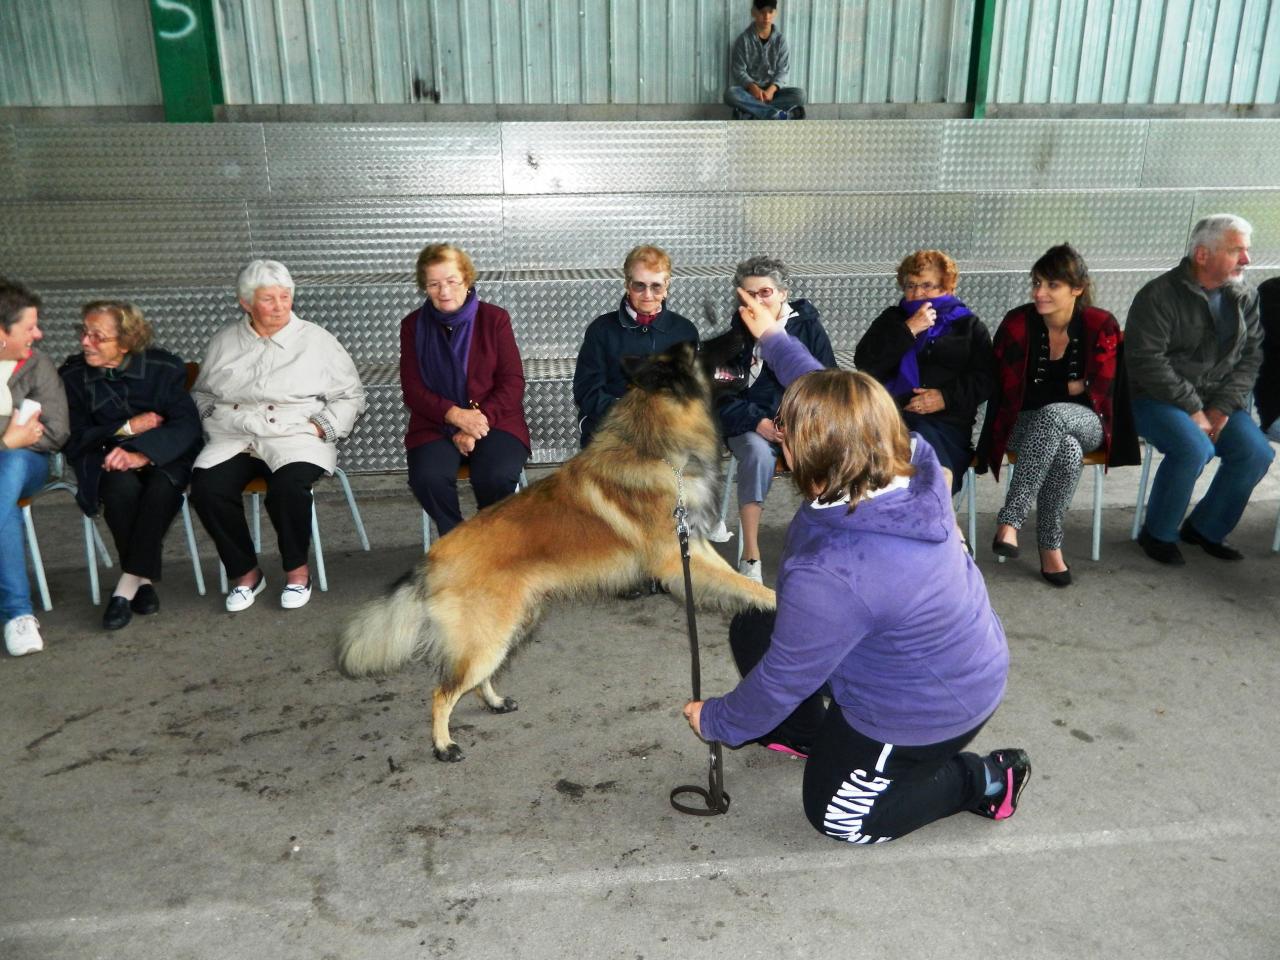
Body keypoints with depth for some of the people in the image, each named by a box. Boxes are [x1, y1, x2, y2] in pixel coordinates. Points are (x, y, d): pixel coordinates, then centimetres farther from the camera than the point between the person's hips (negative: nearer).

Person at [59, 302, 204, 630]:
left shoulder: (165, 367, -6)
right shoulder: (72, 376, 0)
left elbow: (187, 425, -15)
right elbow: (74, 440, 0)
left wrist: (143, 454, -30)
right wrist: (129, 428, -13)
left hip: (164, 457, -1)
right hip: (106, 460, 1)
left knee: (162, 485, -34)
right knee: (121, 485, -33)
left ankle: (128, 584, -24)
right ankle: (143, 580, -18)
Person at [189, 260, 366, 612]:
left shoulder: (317, 340, 7)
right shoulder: (223, 342, 15)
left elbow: (350, 396, 9)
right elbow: (200, 393, 28)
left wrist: (322, 427, -6)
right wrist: (213, 418, 7)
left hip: (295, 437, -3)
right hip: (233, 438, 3)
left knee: (289, 486, -35)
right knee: (206, 487, -27)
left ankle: (297, 570, -10)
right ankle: (246, 572, -7)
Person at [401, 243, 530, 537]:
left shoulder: (495, 318, 3)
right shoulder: (413, 325, 7)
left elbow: (512, 383, -2)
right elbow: (412, 389, 2)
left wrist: (478, 423, -15)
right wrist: (455, 414, -16)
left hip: (494, 421, -1)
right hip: (435, 425, 1)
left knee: (496, 477, -31)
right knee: (428, 478, -29)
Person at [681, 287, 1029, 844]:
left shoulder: (831, 577, -41)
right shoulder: (912, 461, -20)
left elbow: (782, 681, -24)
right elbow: (828, 395, 0)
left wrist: (715, 721, -5)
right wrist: (772, 335, 14)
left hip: (929, 709, -8)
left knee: (838, 816, 17)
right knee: (752, 629, 12)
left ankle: (984, 780, 19)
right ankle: (806, 733, 35)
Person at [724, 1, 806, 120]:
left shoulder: (780, 39, 2)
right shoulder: (743, 39, -3)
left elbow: (783, 70, -1)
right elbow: (738, 70, -5)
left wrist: (771, 89, -20)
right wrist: (753, 87, -23)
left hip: (771, 90, 2)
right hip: (749, 89, -2)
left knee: (799, 94, -25)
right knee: (730, 93, -34)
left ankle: (750, 113, -31)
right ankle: (777, 115, -37)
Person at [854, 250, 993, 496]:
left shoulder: (969, 325, 23)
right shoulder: (892, 319, 25)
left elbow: (984, 379, 10)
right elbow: (864, 364, 6)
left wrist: (947, 397, -7)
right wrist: (908, 330, -1)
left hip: (946, 420, 0)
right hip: (891, 414, 0)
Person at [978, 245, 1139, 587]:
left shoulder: (1101, 326, -4)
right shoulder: (1017, 323, -5)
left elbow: (1097, 392, -6)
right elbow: (1011, 392, -3)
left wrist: (1050, 392, -6)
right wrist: (1070, 385, -4)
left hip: (1083, 423, 0)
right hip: (1025, 424, 0)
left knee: (1052, 415, -39)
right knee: (1067, 451, -37)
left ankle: (1010, 520, -37)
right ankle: (1050, 545, -26)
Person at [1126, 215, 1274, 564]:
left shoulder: (1244, 296, 6)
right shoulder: (1159, 296, -12)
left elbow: (1250, 356, 6)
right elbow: (1147, 362, -18)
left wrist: (1221, 409, -9)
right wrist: (1193, 411, -18)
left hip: (1218, 400, 6)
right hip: (1159, 400, -6)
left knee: (1257, 453, -15)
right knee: (1195, 448, -31)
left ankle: (1205, 529, 8)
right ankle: (1157, 534, -8)